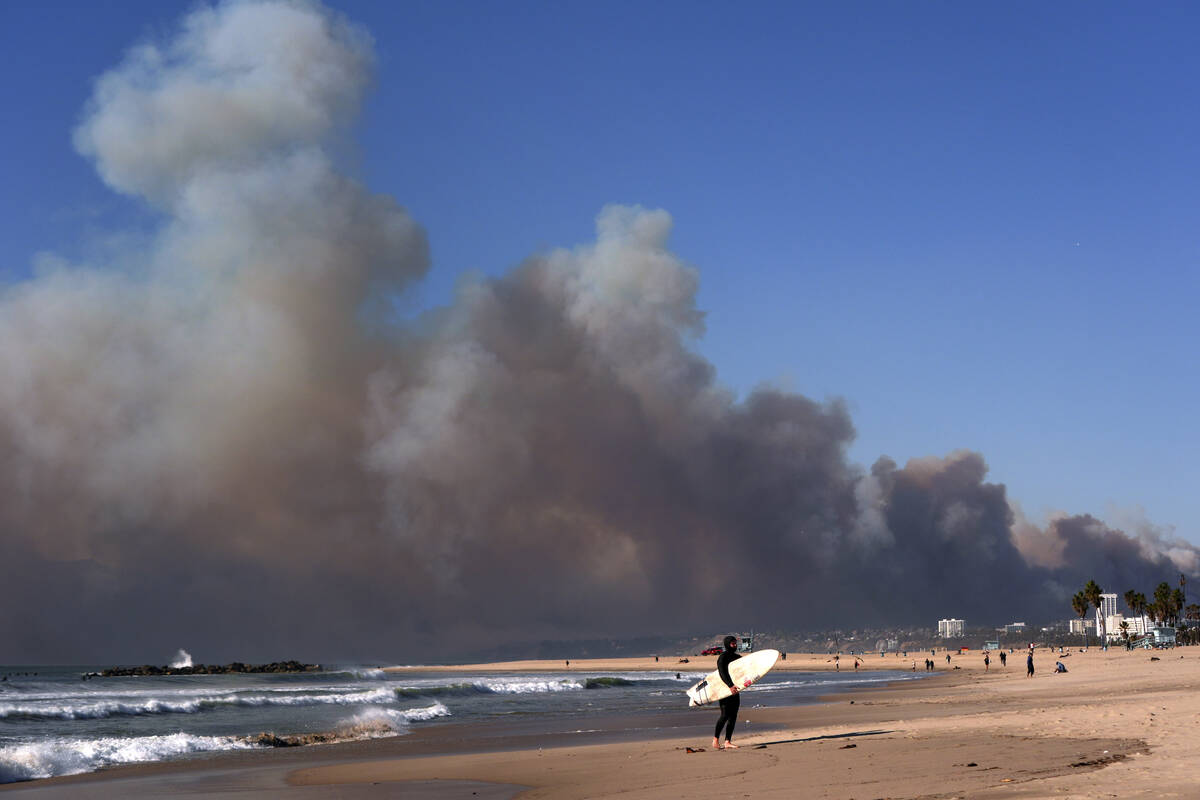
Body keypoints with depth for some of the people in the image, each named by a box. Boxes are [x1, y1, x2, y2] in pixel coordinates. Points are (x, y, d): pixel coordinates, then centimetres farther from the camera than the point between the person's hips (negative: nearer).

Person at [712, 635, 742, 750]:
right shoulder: (723, 657, -8)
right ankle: (715, 738, 1)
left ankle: (727, 741, 6)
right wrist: (730, 685, -34)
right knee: (725, 715, -12)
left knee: (733, 716, 3)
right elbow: (722, 673, -21)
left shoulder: (737, 657, 15)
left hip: (734, 689, 7)